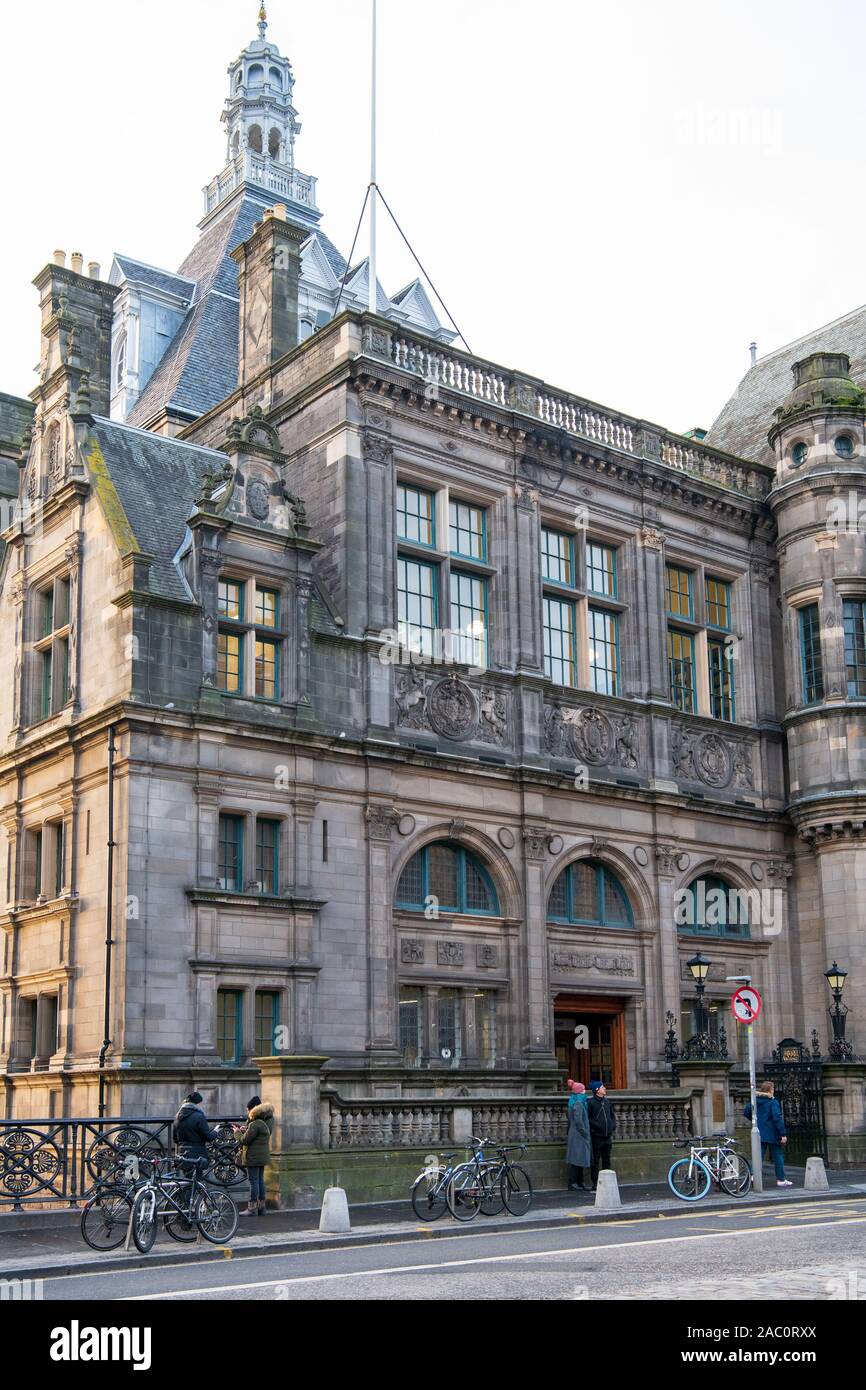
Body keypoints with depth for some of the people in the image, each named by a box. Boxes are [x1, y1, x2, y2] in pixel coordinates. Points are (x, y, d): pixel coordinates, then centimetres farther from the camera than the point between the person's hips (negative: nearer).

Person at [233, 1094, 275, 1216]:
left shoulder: (255, 1124, -20)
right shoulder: (265, 1122, 11)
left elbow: (245, 1140, -19)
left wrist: (237, 1133, -2)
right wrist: (246, 1130, 11)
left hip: (253, 1157, -10)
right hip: (263, 1156, 10)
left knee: (253, 1182, -5)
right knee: (260, 1181, 14)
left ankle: (252, 1209, -2)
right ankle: (261, 1207, 19)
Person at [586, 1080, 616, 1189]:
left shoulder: (607, 1102, 12)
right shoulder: (590, 1102, -8)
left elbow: (613, 1116, 19)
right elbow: (588, 1119, -10)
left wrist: (612, 1129, 7)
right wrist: (596, 1126, -17)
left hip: (607, 1136, 6)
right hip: (597, 1136, -6)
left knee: (606, 1160, 11)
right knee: (596, 1161, 0)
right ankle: (595, 1184, 5)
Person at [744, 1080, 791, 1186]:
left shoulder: (755, 1101, 5)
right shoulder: (773, 1102, -13)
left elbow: (746, 1112, 10)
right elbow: (777, 1118, -19)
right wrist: (783, 1134, -17)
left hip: (759, 1133, 5)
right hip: (772, 1134, -5)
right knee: (777, 1156, 8)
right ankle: (781, 1179, 13)